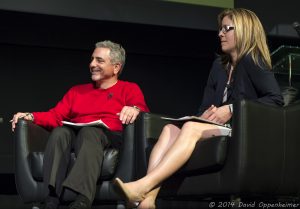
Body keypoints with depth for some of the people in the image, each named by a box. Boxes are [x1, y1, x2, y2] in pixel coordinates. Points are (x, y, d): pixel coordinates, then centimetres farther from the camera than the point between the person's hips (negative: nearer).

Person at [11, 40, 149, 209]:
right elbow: (56, 116, 18)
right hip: (75, 136, 3)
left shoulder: (129, 89, 19)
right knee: (60, 131, -30)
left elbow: (141, 108, -1)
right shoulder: (77, 91, 30)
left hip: (111, 138, -3)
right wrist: (31, 116, 0)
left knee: (89, 131, -37)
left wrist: (135, 109, -26)